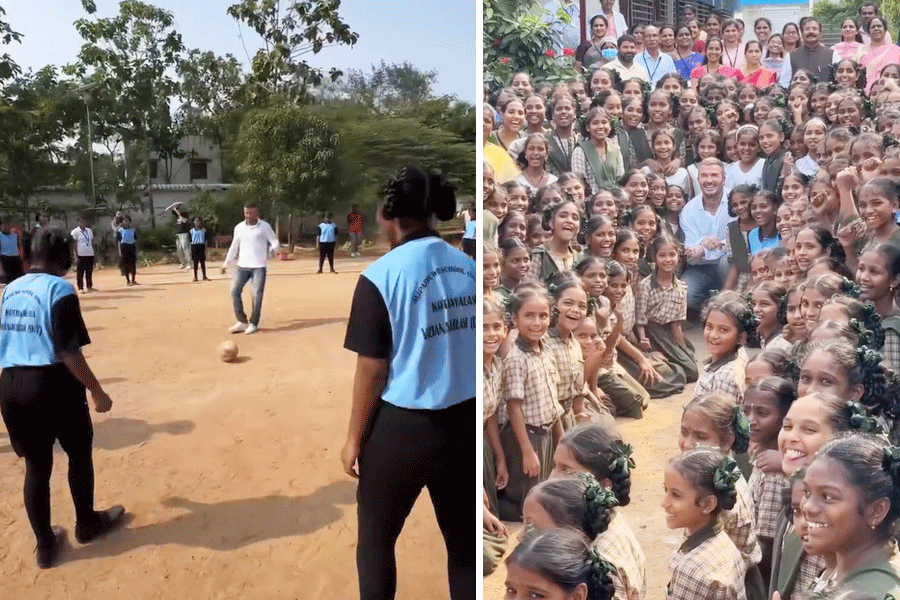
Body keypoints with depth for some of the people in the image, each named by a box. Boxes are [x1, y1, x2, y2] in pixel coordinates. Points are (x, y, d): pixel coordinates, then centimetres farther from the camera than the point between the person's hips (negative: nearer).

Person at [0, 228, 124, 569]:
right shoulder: (59, 289, -12)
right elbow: (68, 352, -17)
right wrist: (96, 390, -11)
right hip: (51, 383, -6)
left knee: (35, 465, 15)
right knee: (79, 453, 16)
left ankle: (45, 545, 24)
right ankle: (87, 524, 33)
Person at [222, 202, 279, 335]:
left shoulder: (264, 226, -1)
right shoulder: (239, 228, 9)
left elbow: (274, 241, 0)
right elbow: (234, 247, 18)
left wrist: (272, 249, -22)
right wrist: (226, 263, 21)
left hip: (259, 266, -4)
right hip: (242, 266, 4)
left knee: (257, 294, -7)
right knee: (234, 291, -4)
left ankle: (253, 323, 6)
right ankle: (242, 322, 7)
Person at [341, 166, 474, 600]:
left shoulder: (381, 276, -13)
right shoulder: (469, 268, 0)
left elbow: (373, 372, -12)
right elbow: (471, 348, 6)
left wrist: (354, 438, 1)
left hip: (403, 426, -4)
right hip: (465, 422, 5)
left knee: (376, 538, 19)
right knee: (463, 539, 19)